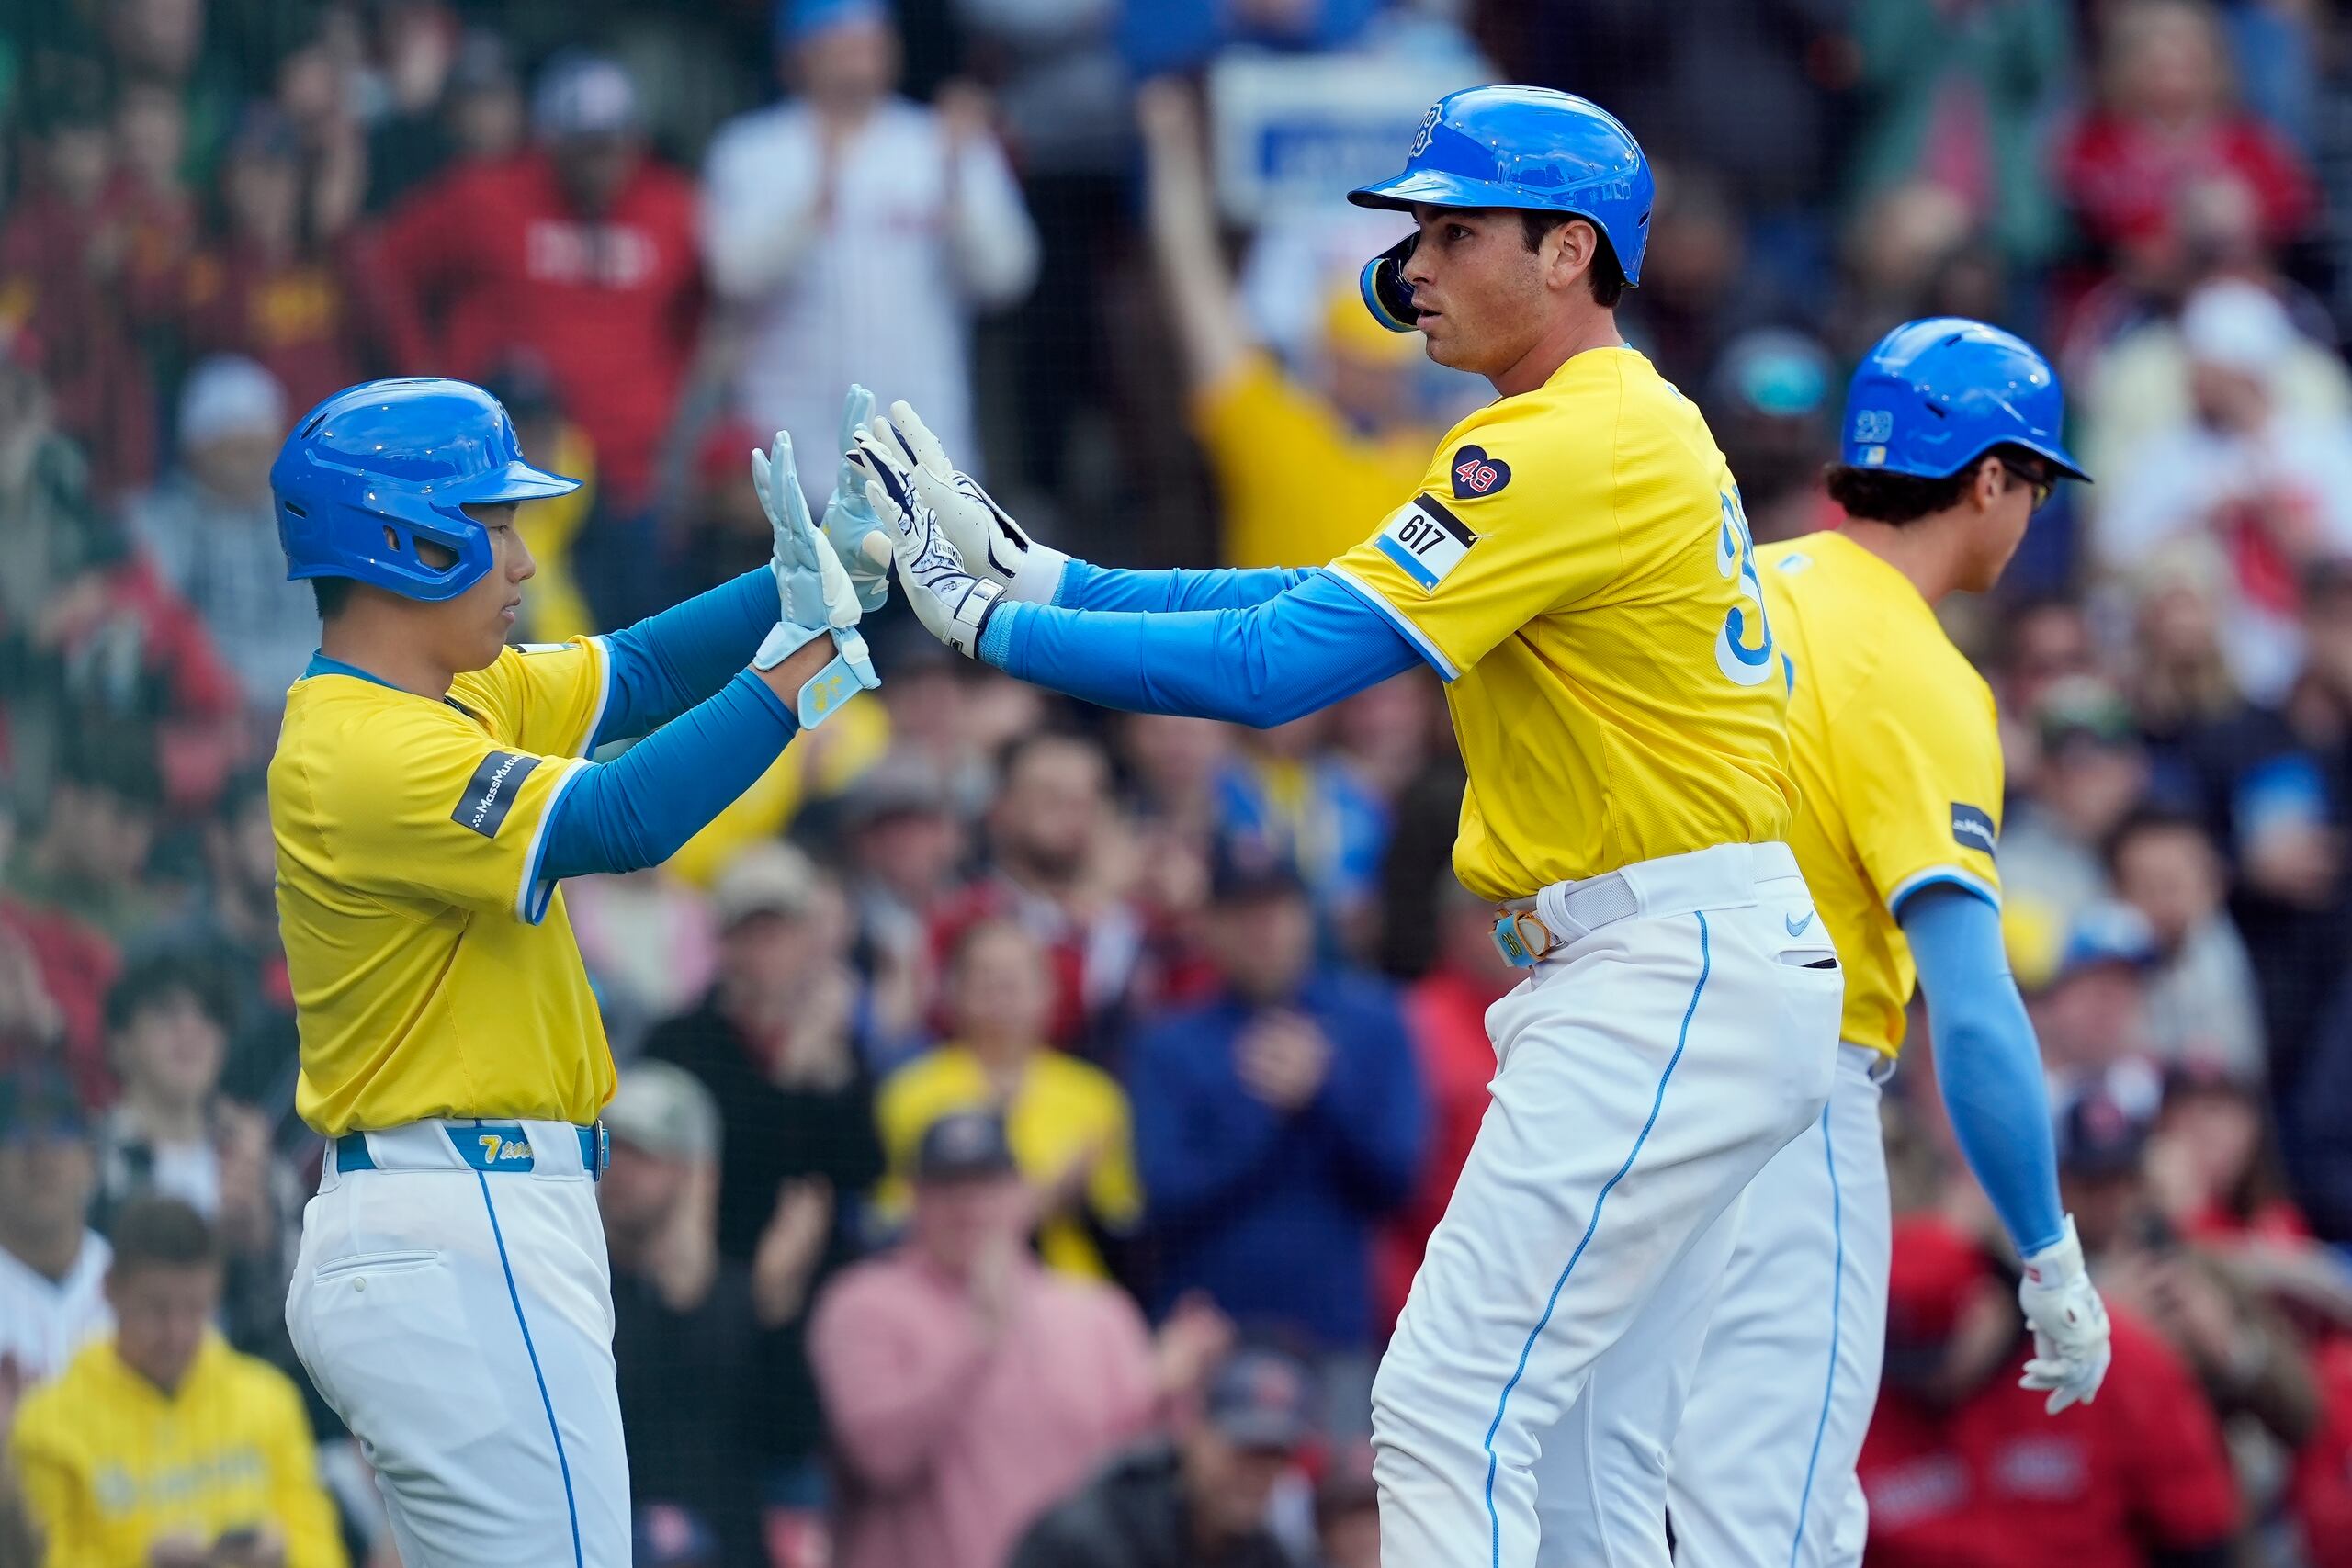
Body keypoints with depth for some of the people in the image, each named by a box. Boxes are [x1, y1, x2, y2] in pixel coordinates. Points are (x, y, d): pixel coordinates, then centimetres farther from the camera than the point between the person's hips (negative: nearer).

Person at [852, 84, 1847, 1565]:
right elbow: (1323, 603, 17)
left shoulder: (1576, 444, -15)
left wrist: (989, 621, -12)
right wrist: (1041, 577, 10)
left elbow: (1272, 666, -19)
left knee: (1451, 1416, -14)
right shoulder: (1628, 423, 18)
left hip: (1675, 975, -11)